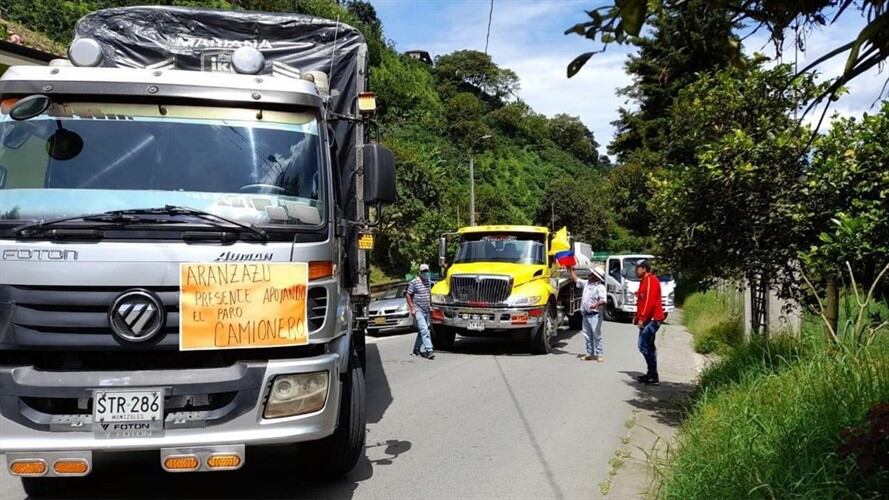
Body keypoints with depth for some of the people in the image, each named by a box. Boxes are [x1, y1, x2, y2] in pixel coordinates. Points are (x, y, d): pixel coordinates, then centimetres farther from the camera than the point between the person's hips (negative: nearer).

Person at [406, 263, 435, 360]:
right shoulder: (414, 282, -10)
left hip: (426, 310, 7)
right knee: (424, 330, -15)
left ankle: (416, 349, 25)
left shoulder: (428, 282, 12)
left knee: (422, 331, 13)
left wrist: (431, 306, 19)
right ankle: (429, 351, -19)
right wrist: (412, 308, -14)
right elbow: (408, 295, -9)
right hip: (418, 310, -7)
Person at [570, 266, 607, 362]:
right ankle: (590, 354, 19)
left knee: (597, 335, -5)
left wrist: (596, 304, -41)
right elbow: (575, 279, 28)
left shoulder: (600, 287, -12)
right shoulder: (586, 283, 13)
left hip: (595, 315, -8)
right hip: (585, 314, 8)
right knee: (588, 335, 12)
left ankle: (599, 354, 0)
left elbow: (603, 300, -23)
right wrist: (571, 269, 26)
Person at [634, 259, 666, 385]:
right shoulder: (645, 280, 19)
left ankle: (653, 377, -9)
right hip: (648, 319, 11)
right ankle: (651, 374, 21)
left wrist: (642, 318, -22)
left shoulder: (651, 280, -14)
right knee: (648, 346, 14)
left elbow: (650, 301, -22)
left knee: (644, 345, -12)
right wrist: (638, 318, 18)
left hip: (651, 319, -11)